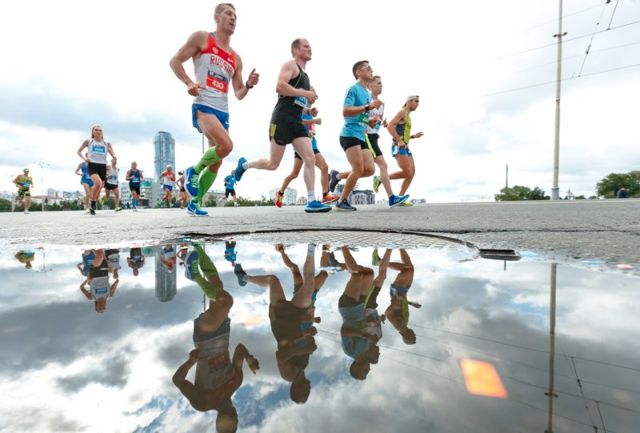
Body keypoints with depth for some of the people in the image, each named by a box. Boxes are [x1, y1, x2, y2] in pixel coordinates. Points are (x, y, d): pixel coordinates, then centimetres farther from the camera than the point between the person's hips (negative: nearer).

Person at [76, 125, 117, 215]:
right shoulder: (88, 141, 10)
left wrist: (114, 156, -16)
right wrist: (84, 158, -2)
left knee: (99, 188, 7)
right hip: (92, 166, -3)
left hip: (103, 167, 3)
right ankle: (92, 201, -7)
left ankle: (92, 207, 27)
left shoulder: (107, 143, 12)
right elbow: (79, 151, 18)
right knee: (98, 183, -29)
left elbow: (114, 156, 8)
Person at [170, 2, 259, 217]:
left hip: (223, 111, 6)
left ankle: (194, 203, 20)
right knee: (226, 145, -30)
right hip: (203, 106, -6)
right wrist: (188, 82, -12)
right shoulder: (201, 38, 7)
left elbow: (239, 94, 20)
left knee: (216, 164, 4)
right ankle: (193, 171, -2)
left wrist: (249, 85, -1)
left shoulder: (236, 58, 20)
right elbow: (175, 61, 5)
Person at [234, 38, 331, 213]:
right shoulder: (290, 64, 0)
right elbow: (279, 87, -19)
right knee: (273, 164, -3)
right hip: (282, 119, -8)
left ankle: (311, 201, -10)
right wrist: (305, 93, -14)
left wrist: (310, 99, 10)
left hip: (297, 122, 8)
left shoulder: (305, 76, 25)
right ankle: (244, 164, 25)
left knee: (310, 159, -9)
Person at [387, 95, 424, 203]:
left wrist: (413, 136, 17)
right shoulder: (402, 112, -2)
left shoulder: (408, 116, 27)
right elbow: (390, 126, -15)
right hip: (399, 147, -9)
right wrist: (399, 141, -22)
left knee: (412, 173, -1)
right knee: (407, 173, -17)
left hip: (405, 148, 10)